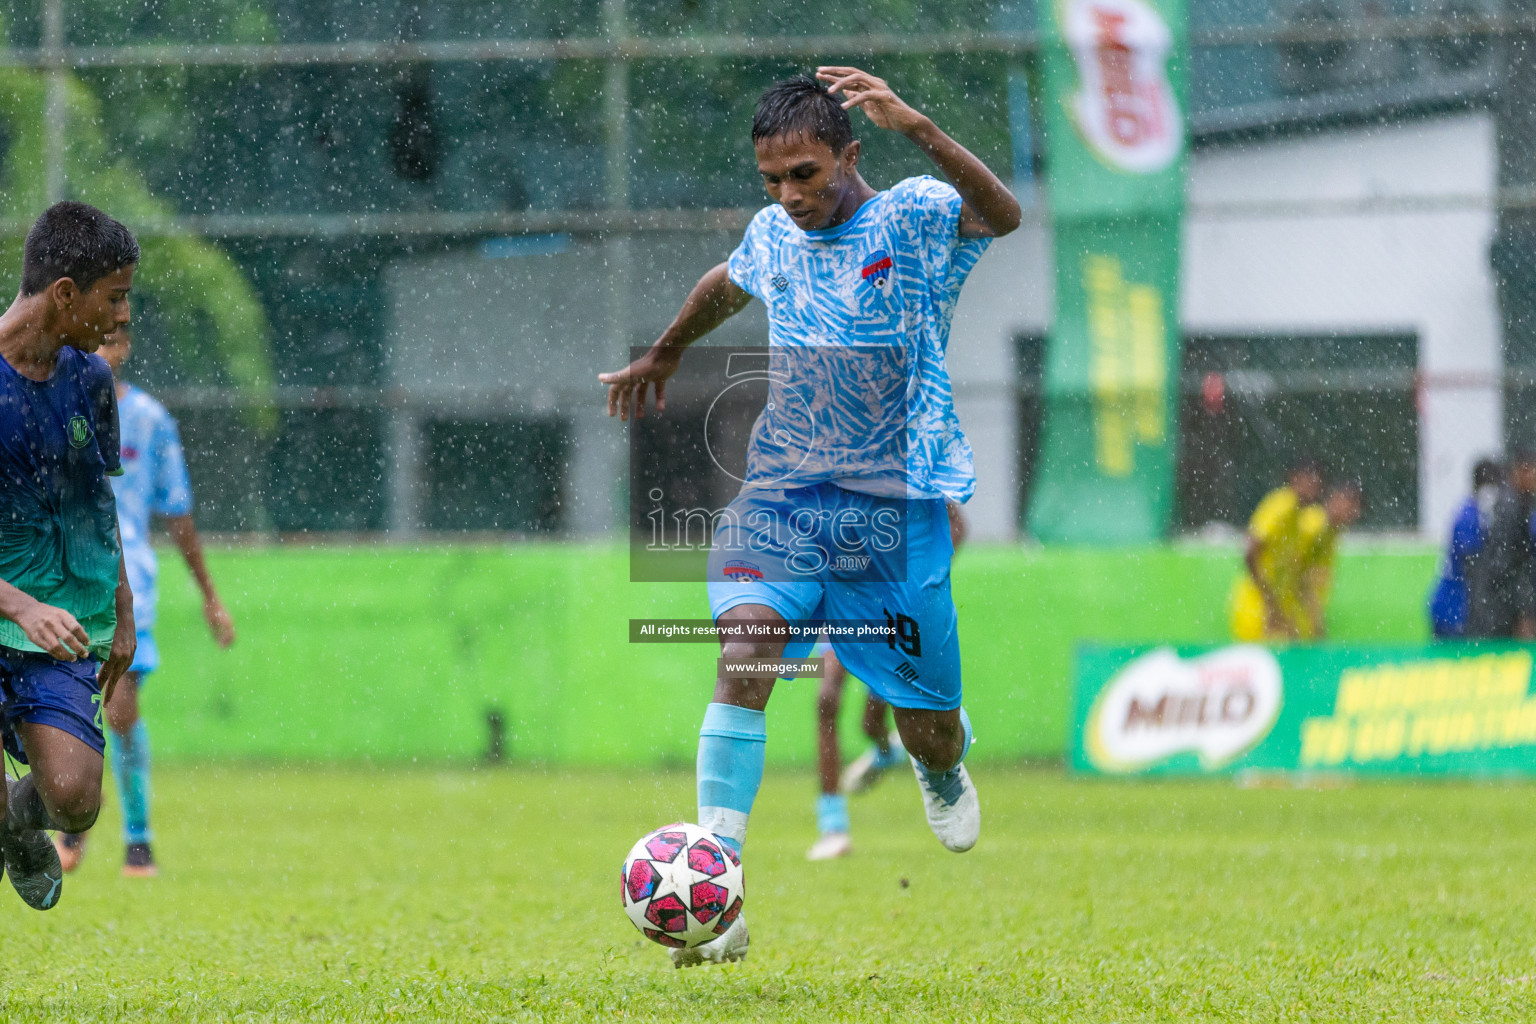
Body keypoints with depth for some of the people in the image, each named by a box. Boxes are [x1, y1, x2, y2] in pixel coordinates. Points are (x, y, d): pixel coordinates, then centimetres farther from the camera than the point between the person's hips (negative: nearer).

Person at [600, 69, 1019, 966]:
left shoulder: (913, 220, -7)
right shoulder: (772, 236, 9)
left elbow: (1002, 214, -29)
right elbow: (726, 287, 33)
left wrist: (915, 126, -42)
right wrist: (665, 353, 48)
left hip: (896, 509, -3)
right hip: (779, 497, 3)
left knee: (927, 734, 5)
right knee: (744, 649, -25)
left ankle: (946, 762, 47)